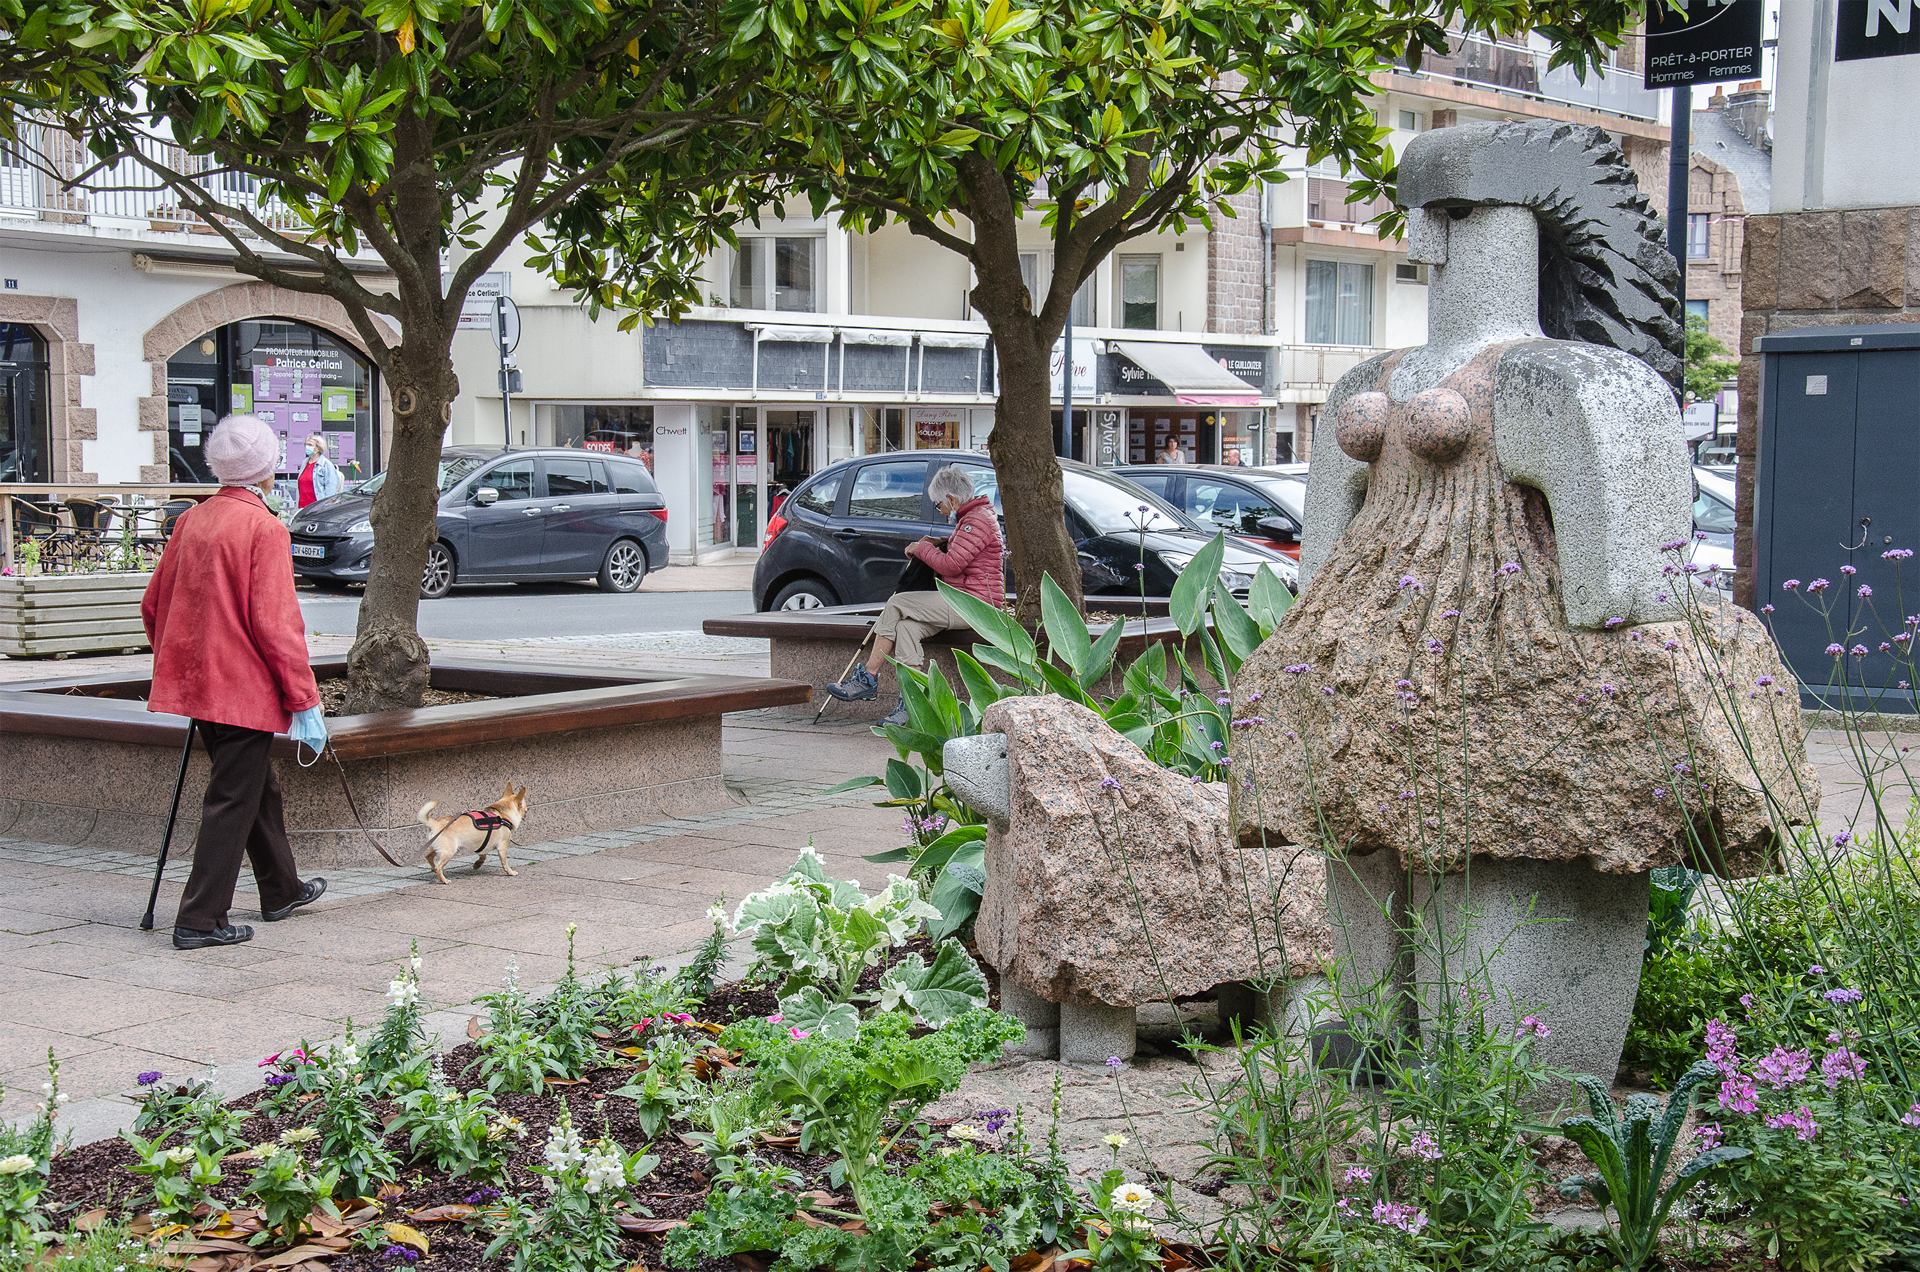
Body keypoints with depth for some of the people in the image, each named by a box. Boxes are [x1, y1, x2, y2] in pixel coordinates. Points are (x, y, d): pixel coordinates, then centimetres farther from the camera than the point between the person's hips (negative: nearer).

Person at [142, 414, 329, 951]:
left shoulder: (191, 520, 7)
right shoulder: (264, 528, -15)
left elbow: (153, 605, 13)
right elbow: (276, 624, -19)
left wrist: (177, 663, 26)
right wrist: (304, 700, -14)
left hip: (196, 680, 8)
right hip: (245, 687, -8)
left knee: (258, 785, 22)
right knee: (234, 799, 0)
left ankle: (281, 890, 35)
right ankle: (201, 920, 0)